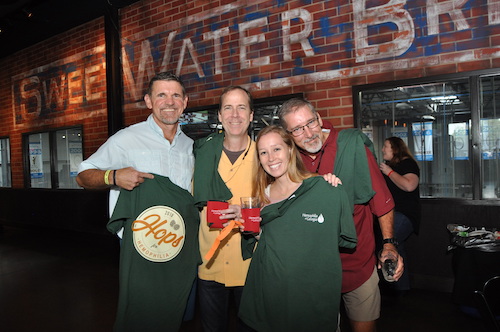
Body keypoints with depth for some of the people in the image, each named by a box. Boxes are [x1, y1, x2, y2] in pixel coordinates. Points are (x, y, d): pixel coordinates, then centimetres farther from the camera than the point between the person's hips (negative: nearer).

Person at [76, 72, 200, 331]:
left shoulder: (190, 146, 10)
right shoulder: (127, 140, -6)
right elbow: (83, 177, -3)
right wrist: (113, 176, -22)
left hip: (183, 252, 5)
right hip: (140, 251, -4)